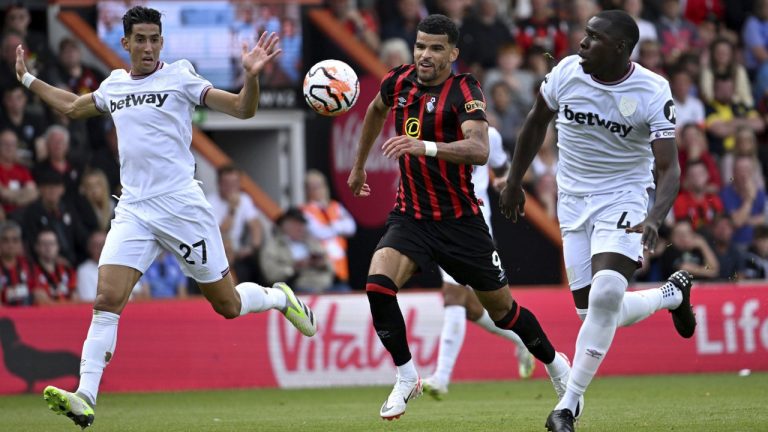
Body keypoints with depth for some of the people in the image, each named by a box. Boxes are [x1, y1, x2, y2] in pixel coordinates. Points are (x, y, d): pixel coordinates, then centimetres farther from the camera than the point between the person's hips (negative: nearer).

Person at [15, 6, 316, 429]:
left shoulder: (179, 77, -1)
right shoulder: (113, 86, 13)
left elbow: (243, 109, -2)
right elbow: (72, 106, 35)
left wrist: (251, 76, -20)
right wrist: (28, 79, 36)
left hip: (180, 204, -4)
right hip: (133, 210, 4)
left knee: (228, 305, 4)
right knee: (106, 299, -14)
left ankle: (279, 297, 36)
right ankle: (85, 398, -20)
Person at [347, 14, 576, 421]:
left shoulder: (464, 91, -17)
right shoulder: (399, 81, 0)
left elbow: (479, 149, -34)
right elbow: (376, 110, 25)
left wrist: (424, 147, -47)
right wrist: (359, 166, 32)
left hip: (459, 220, -4)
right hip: (410, 215, 4)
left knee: (502, 307, 9)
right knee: (378, 283, -23)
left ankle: (554, 363, 37)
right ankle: (406, 377, -7)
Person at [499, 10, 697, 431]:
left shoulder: (652, 93, -17)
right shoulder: (566, 73, -8)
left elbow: (669, 168, -19)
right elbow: (536, 123, 11)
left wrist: (654, 219, -36)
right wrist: (514, 182, 17)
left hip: (623, 200, -4)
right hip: (573, 202, 4)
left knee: (606, 295, -25)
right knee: (594, 310, 0)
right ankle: (672, 295, 32)